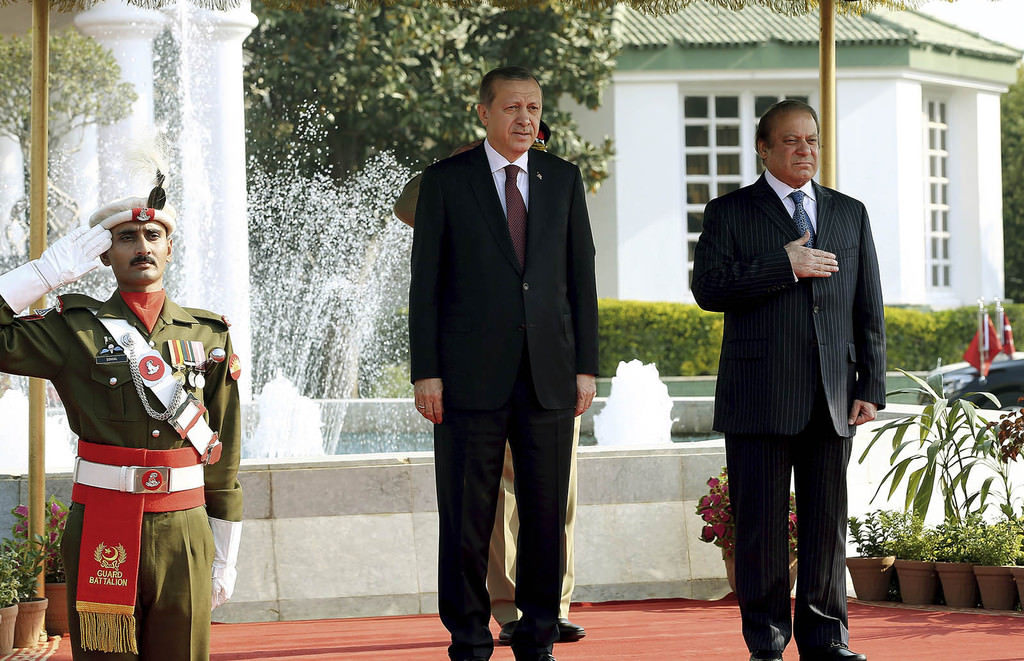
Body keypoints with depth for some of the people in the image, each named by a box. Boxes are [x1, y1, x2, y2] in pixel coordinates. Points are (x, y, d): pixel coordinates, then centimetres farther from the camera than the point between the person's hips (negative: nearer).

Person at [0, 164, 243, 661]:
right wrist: (51, 269, -6)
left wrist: (225, 556, 10)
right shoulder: (77, 331, 4)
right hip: (103, 541, -2)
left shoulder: (208, 336, 9)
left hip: (184, 532, 2)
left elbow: (225, 462, 11)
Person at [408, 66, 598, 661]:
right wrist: (426, 372, -6)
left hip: (549, 379, 3)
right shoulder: (447, 181, 2)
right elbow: (426, 283, 0)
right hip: (472, 380, -2)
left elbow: (581, 276, 11)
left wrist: (586, 366, 5)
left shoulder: (564, 179, 10)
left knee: (547, 516, 5)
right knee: (467, 519, 0)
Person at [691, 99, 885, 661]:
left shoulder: (850, 214, 16)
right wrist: (785, 267, -14)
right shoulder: (729, 213, 5)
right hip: (760, 397, -3)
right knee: (761, 525, 0)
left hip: (831, 400, 3)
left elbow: (869, 309, 13)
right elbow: (708, 287, -10)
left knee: (827, 524, 4)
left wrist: (870, 386, 5)